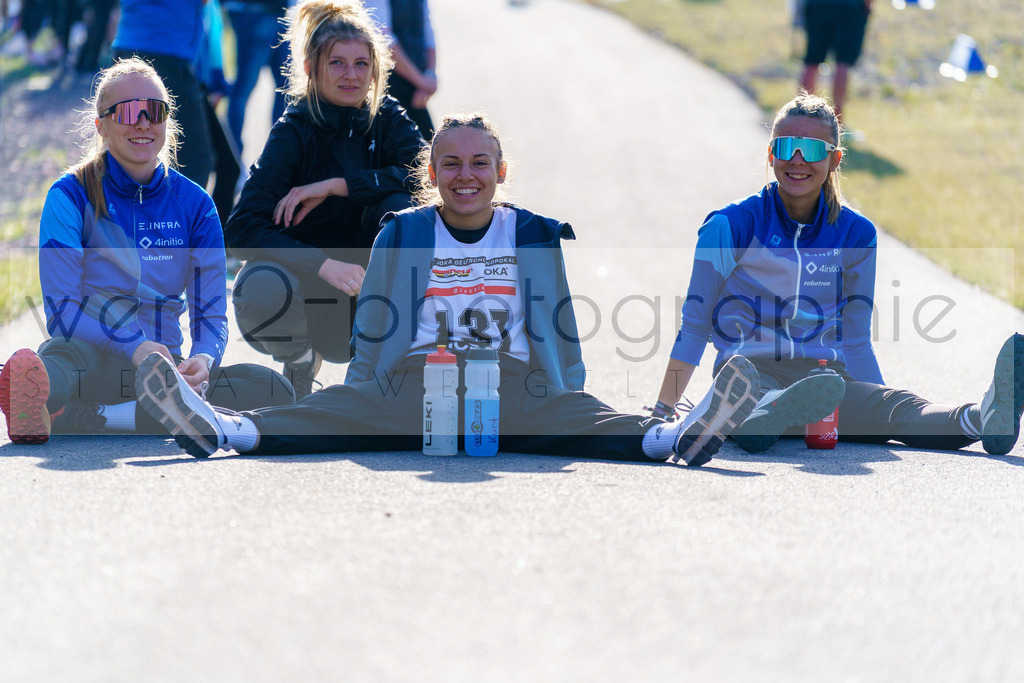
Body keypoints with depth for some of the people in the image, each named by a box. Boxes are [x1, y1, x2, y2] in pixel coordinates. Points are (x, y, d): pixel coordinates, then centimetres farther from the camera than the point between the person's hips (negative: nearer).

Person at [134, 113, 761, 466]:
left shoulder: (536, 236, 15)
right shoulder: (401, 234, 15)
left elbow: (561, 333, 17)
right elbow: (372, 333, 17)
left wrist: (571, 404, 7)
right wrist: (364, 400, 8)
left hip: (513, 386, 0)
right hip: (414, 383, 0)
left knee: (577, 416, -33)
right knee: (337, 410, -31)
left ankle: (676, 437, -63)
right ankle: (222, 430, -58)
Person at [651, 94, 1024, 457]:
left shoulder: (856, 233, 11)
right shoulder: (731, 225, 2)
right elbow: (695, 323, 4)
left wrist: (883, 407, 8)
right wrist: (663, 410, 0)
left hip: (825, 374, 2)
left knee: (898, 407, -33)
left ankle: (980, 418, -64)